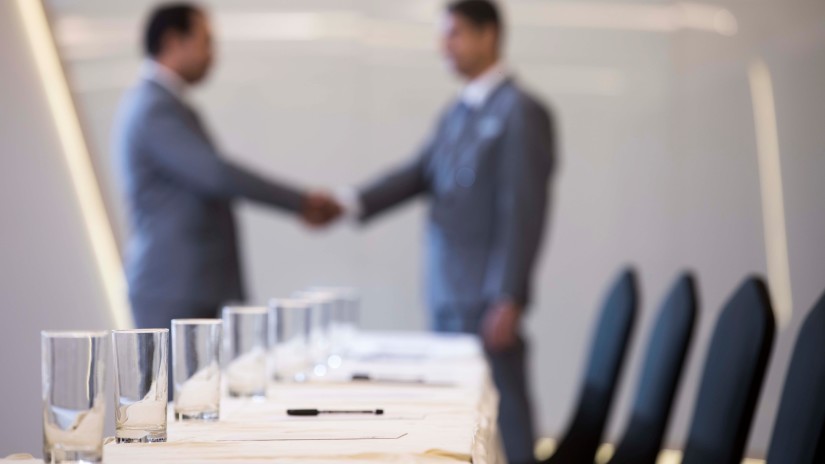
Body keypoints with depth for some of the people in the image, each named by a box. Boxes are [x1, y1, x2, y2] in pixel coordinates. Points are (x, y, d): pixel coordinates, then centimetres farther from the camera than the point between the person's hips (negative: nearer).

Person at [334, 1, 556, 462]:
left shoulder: (521, 111, -10)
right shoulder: (456, 114, 16)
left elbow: (524, 212, -15)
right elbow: (419, 174, 6)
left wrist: (510, 299, -19)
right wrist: (352, 202, -9)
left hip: (487, 298, -8)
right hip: (447, 294, 8)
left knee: (503, 414, -4)